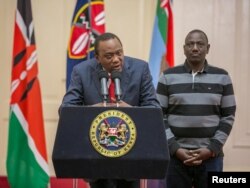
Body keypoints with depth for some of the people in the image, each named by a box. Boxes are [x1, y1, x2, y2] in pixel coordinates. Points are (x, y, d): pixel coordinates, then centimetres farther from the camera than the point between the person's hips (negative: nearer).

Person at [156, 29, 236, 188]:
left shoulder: (221, 77, 5)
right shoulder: (168, 77, 4)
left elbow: (228, 117, 4)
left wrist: (212, 149, -7)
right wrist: (175, 148, -9)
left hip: (211, 156, 0)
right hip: (176, 155, 0)